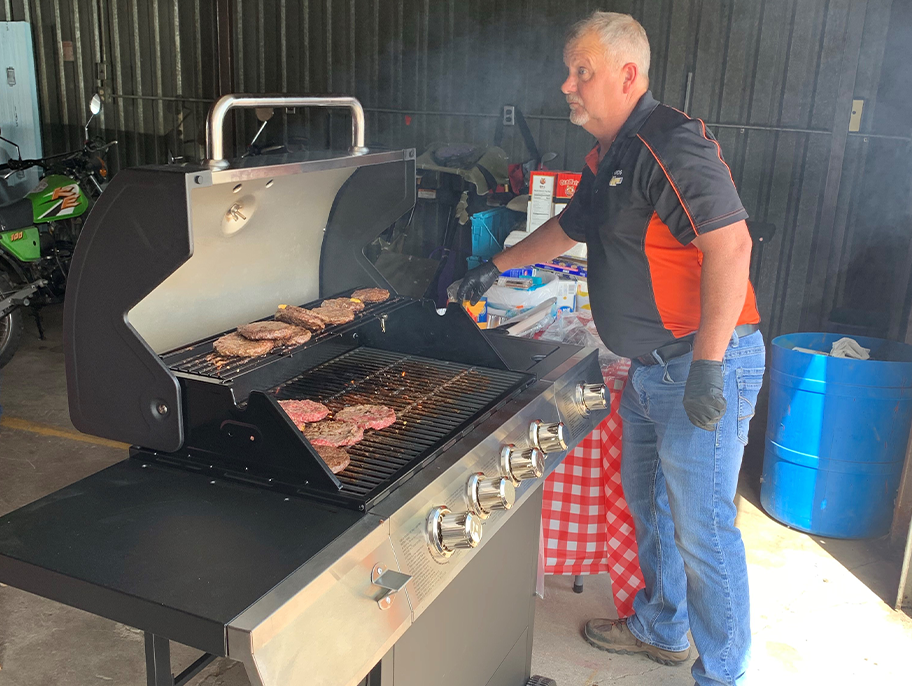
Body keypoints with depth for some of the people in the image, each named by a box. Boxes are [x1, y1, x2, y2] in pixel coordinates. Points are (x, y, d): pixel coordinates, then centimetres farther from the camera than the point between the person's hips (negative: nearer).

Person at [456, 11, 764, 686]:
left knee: (701, 529, -1)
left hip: (707, 363, -10)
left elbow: (730, 242, -28)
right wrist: (496, 266, 29)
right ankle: (660, 628, 42)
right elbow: (569, 227, 29)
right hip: (650, 369, 10)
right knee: (648, 503, 22)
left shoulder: (671, 144, -20)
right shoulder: (608, 160, 12)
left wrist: (707, 364, -30)